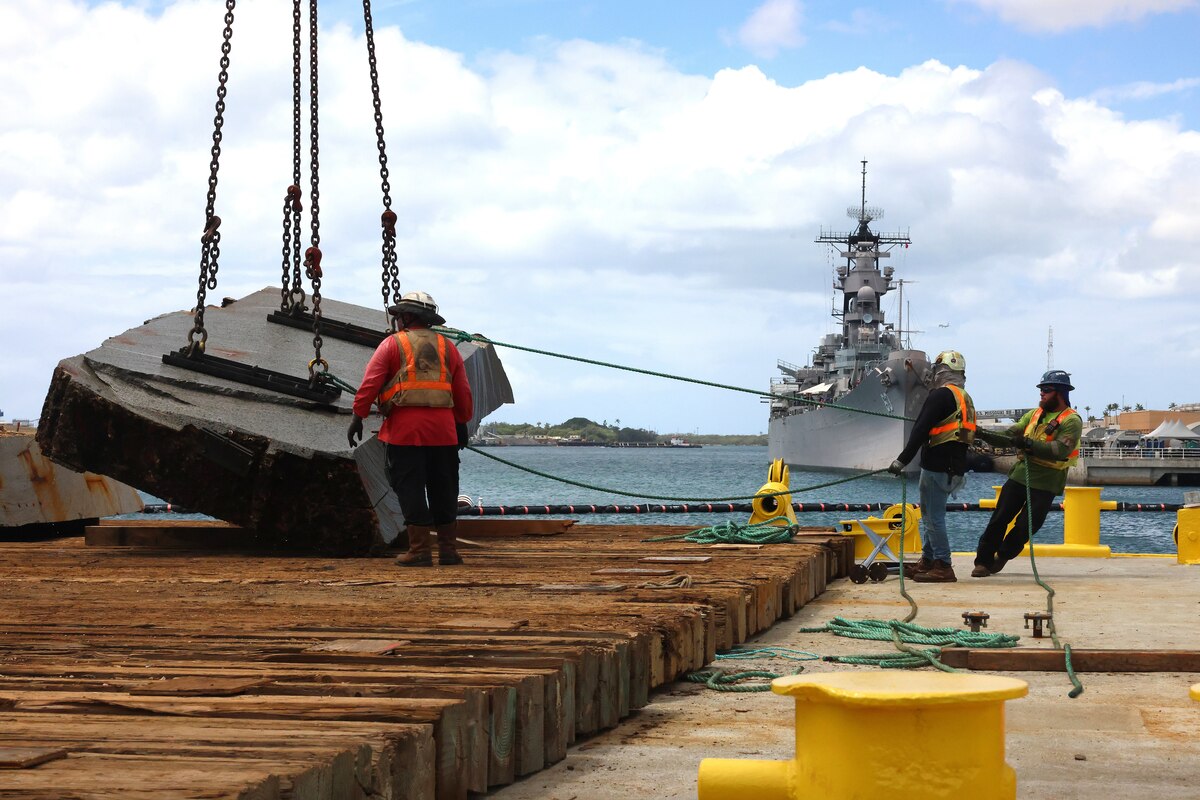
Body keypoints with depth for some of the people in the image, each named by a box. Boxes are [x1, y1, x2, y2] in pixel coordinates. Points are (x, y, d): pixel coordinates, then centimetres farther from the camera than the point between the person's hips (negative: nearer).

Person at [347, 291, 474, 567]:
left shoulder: (392, 344, 3)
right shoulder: (447, 347, 15)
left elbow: (370, 383, -5)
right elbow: (463, 392, 15)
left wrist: (358, 417, -2)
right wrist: (462, 424, 23)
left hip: (405, 428, -4)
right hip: (443, 428, 4)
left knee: (410, 488, -1)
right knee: (443, 491, 10)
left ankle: (419, 551, -4)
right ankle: (448, 550, 11)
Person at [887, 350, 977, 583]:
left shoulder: (940, 395, -12)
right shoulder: (966, 399, 17)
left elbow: (920, 431, -18)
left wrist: (902, 460, -16)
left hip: (937, 466, -9)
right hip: (956, 467, 9)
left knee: (934, 516, -6)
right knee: (929, 513, 19)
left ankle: (943, 567, -7)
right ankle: (927, 561, 25)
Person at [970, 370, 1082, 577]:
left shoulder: (1071, 421, -8)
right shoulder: (1034, 414, 12)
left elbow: (1060, 451, -22)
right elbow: (1010, 435, 10)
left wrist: (1029, 444, -29)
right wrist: (984, 435, -6)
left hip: (1045, 483, -5)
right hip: (1019, 475, 5)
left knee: (1026, 526, -3)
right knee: (999, 519, 0)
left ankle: (1002, 556, 20)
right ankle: (983, 561, 7)